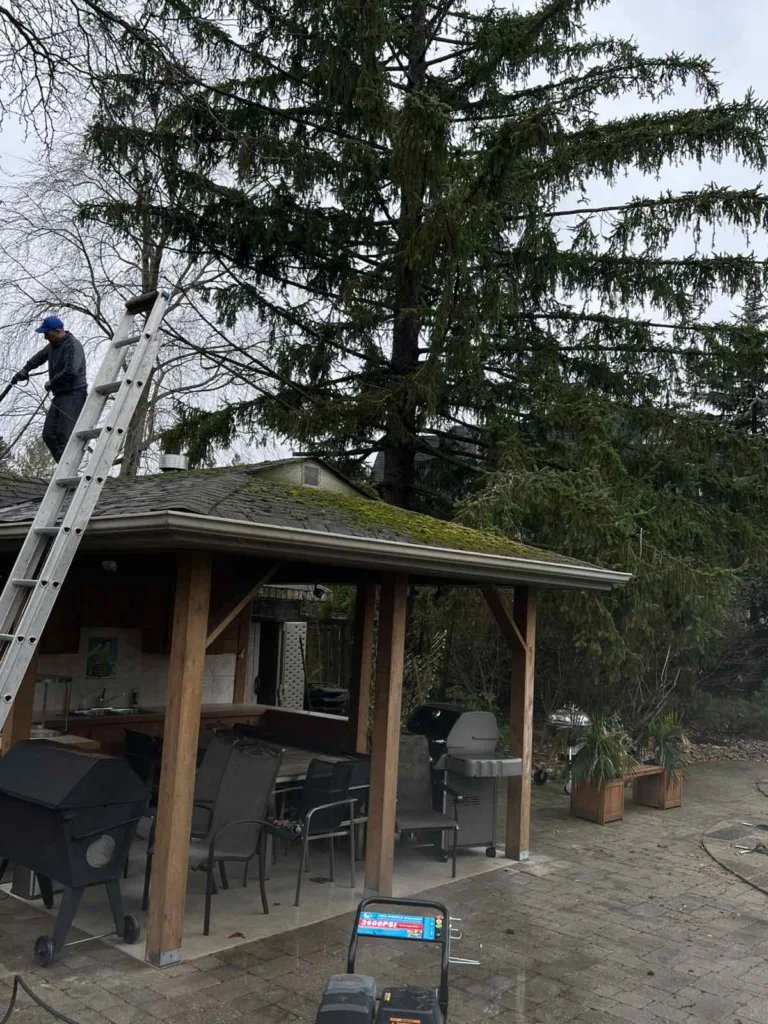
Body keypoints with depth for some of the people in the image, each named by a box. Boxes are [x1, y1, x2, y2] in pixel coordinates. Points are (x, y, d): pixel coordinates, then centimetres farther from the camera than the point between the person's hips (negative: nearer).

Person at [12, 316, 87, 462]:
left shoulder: (72, 345, -14)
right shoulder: (53, 345, 15)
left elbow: (71, 371, -26)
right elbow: (40, 356, 37)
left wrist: (51, 383, -13)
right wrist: (25, 369, 34)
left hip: (73, 395, -10)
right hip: (59, 395, 10)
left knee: (64, 435, -19)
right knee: (49, 435, 3)